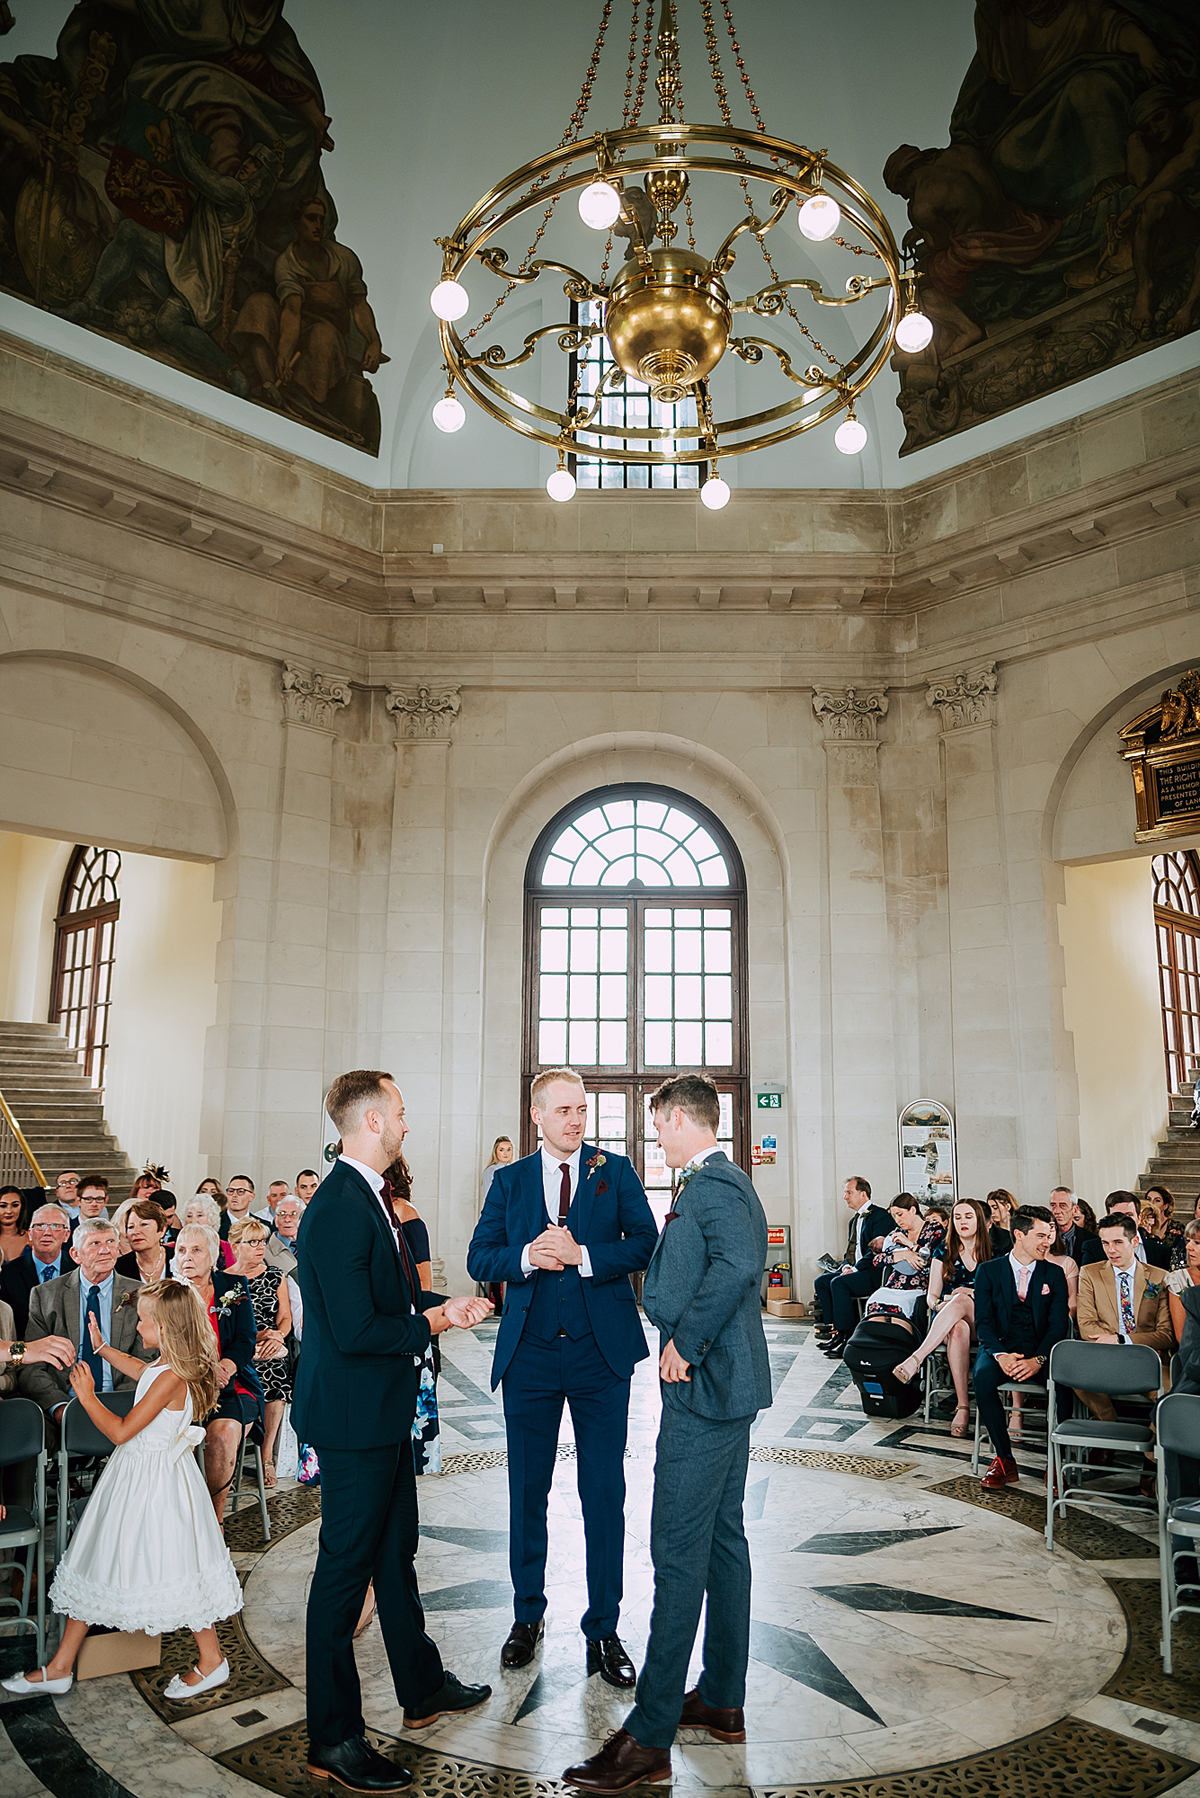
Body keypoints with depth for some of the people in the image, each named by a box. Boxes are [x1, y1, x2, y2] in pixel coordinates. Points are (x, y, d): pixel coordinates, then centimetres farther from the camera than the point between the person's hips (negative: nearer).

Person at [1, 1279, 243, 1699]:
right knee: (95, 1562, 15)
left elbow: (120, 1431, -25)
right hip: (132, 1474, 10)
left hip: (153, 1483, -10)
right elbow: (138, 1370, 29)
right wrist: (101, 1347, 32)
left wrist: (87, 1396, -15)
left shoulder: (171, 1377, -26)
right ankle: (60, 1668, 28)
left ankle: (212, 1662, 20)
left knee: (174, 1570, 2)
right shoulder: (164, 1367, 3)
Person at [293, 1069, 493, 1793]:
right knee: (346, 1568, 4)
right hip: (354, 1415, -10)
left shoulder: (370, 1199, 8)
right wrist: (428, 1326, -15)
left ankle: (423, 1688, 40)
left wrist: (444, 1305, 3)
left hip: (387, 1412, 10)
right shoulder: (341, 1208, -26)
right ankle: (334, 1738, 21)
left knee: (397, 1550, 23)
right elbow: (355, 1330, -29)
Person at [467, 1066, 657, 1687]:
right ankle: (528, 1616, 31)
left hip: (601, 1353, -1)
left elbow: (645, 1243, -6)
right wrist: (527, 1257, -16)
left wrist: (582, 1255, -18)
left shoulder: (616, 1170, 2)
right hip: (529, 1353, 2)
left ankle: (603, 1629, 19)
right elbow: (479, 1258, 2)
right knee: (527, 1492, 13)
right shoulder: (509, 1180, 7)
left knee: (604, 1495, 5)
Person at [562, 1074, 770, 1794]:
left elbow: (737, 1267, -33)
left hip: (705, 1386, -11)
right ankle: (723, 1700, 30)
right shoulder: (728, 1182, 15)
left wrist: (686, 1342, -24)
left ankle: (649, 1739, 3)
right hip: (730, 1385, 11)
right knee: (723, 1539, 17)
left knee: (678, 1553, -5)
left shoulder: (712, 1185, -17)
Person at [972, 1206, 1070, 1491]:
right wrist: (1000, 1355, -21)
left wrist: (1038, 1359, -17)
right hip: (1001, 1346, 0)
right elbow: (983, 1321, -1)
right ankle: (1004, 1459, -17)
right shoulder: (988, 1270, 6)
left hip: (1041, 1349, 1)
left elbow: (1059, 1324, 1)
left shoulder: (1054, 1274, 11)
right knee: (983, 1376, -33)